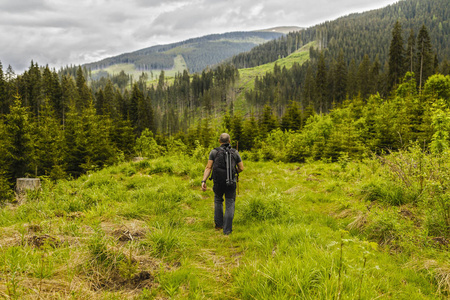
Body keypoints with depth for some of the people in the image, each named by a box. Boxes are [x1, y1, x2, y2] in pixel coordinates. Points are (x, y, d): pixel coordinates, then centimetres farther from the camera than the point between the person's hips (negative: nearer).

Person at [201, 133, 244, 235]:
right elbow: (241, 168, 3)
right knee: (230, 205, 7)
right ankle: (227, 229, 2)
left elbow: (208, 167, -10)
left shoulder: (214, 152, -2)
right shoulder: (235, 152, 0)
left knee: (218, 201, 25)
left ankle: (218, 224, 24)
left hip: (218, 183, 1)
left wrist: (203, 181, -14)